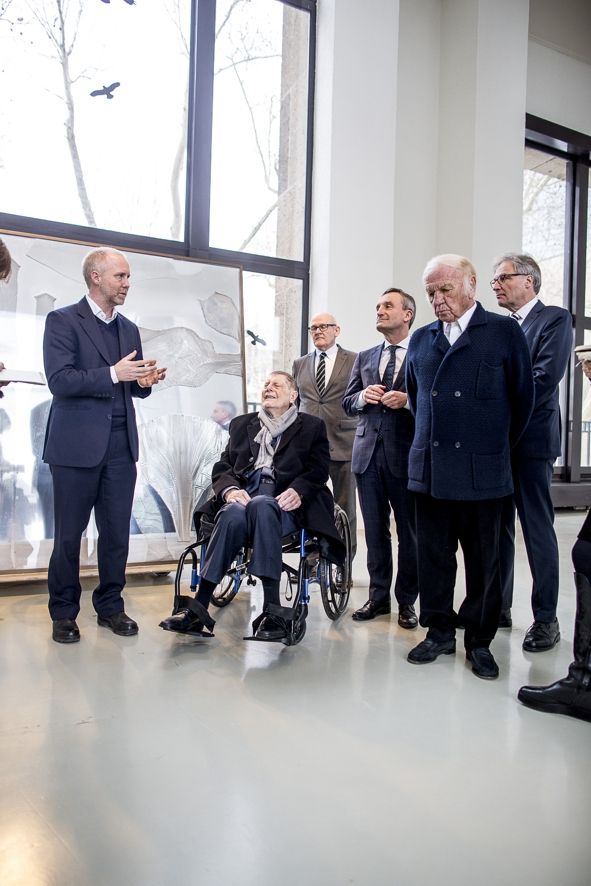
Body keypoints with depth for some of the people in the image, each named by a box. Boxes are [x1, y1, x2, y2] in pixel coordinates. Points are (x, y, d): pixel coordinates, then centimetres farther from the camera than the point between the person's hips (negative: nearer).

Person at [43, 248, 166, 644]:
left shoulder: (129, 328, 15)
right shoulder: (63, 320, -3)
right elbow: (59, 381, -13)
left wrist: (145, 380, -5)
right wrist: (112, 374, -22)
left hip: (121, 446, 5)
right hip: (77, 445, -5)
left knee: (117, 532, 8)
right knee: (69, 534, 5)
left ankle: (110, 605, 23)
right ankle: (64, 613, 20)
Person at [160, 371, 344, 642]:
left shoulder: (312, 426, 18)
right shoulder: (242, 424, 26)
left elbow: (318, 470, 6)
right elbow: (222, 466, 17)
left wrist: (298, 491, -15)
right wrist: (229, 489, -6)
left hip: (284, 503, -2)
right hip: (242, 495, 2)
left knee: (260, 505, -38)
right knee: (234, 514, -35)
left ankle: (271, 610, -41)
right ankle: (199, 609, -34)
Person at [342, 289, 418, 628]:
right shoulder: (364, 358, 15)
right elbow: (347, 404, 14)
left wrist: (408, 400, -21)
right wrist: (363, 397, -6)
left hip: (406, 454, -4)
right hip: (369, 452, 4)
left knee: (409, 532, 6)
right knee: (375, 531, 10)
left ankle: (407, 601, 20)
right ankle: (379, 597, 23)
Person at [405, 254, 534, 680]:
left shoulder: (505, 332, 0)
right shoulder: (421, 339, 11)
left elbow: (523, 397, 3)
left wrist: (498, 447, 9)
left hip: (481, 471, -3)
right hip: (429, 469, 4)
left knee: (484, 561, 6)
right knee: (434, 556, 10)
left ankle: (480, 641, 22)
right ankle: (439, 632, 25)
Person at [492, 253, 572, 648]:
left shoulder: (555, 319, -3)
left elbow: (545, 378, -15)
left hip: (530, 440, -6)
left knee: (538, 531, -1)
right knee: (497, 528, 11)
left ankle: (546, 619, 10)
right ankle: (498, 607, 22)